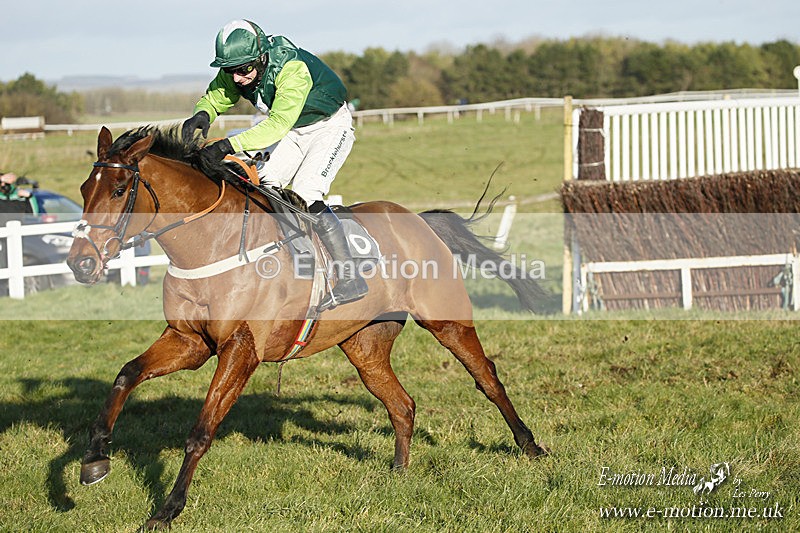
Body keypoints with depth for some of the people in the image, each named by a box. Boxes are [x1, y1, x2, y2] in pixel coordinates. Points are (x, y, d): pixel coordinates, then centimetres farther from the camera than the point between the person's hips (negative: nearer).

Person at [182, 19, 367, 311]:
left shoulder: (293, 69, -37)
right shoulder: (234, 73, -15)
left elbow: (278, 124, -43)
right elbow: (216, 96, 2)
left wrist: (229, 145, -51)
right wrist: (202, 114, -24)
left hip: (330, 126, -8)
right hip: (295, 132, 8)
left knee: (306, 193, -23)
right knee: (262, 186, -3)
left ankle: (350, 279, -20)